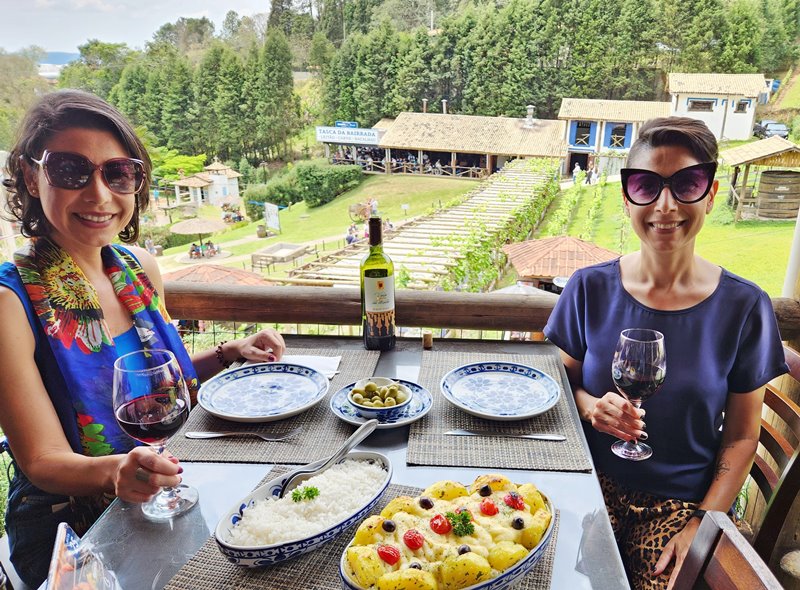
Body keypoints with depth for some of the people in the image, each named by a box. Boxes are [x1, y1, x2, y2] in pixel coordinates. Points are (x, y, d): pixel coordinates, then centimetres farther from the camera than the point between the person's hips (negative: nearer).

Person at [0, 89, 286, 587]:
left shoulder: (141, 267, 0)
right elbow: (41, 460, -16)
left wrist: (229, 354, -3)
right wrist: (114, 471, -36)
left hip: (167, 508, 6)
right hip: (69, 536, -5)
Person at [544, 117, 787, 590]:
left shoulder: (744, 307, -6)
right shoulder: (591, 289, -5)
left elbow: (742, 437, 0)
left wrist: (703, 524, -9)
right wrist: (591, 406, -17)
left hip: (685, 500, 0)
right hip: (595, 483, 0)